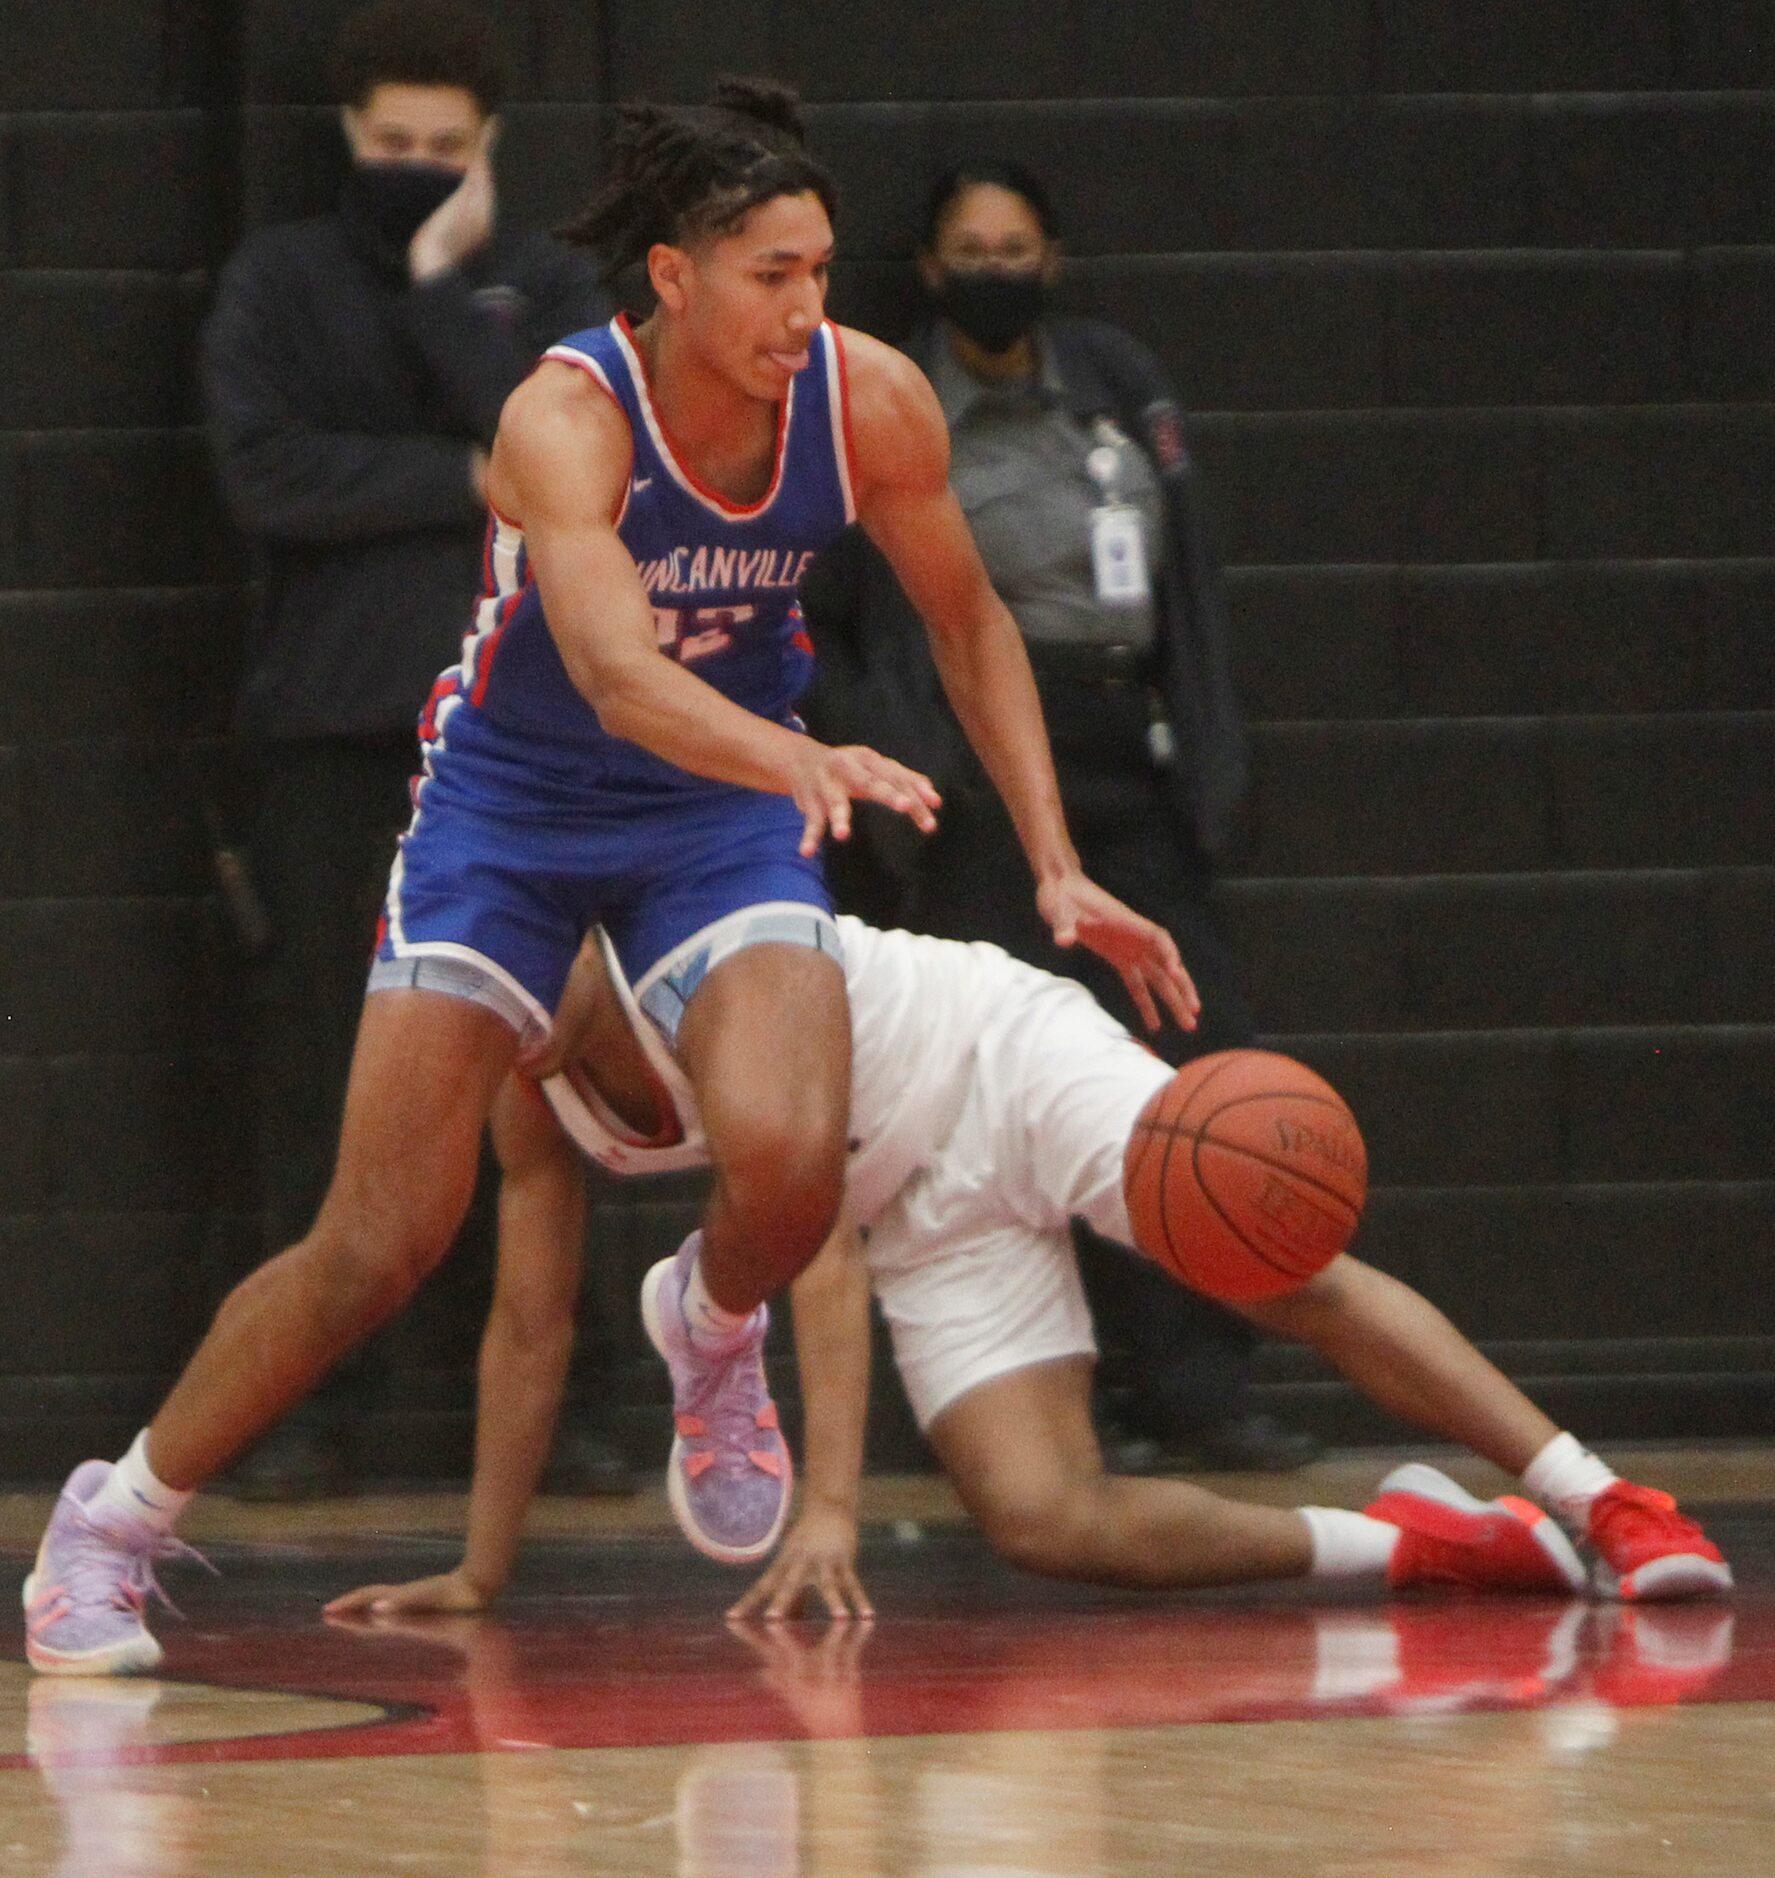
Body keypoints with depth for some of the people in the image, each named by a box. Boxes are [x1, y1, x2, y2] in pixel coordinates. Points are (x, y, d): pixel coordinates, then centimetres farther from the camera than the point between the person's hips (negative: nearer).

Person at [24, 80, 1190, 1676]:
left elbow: (968, 619, 1)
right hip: (511, 802, -3)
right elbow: (614, 670, -45)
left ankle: (712, 1333, 12)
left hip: (724, 807, 3)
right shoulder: (566, 419, -29)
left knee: (788, 1160, -25)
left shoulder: (872, 404, -16)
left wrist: (1056, 866, -5)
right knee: (382, 1245, -7)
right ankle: (112, 1522, 14)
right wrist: (805, 761, -62)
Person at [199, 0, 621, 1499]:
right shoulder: (281, 283, 8)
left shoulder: (551, 287, 11)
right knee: (321, 1064, -1)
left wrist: (446, 286, -7)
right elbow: (266, 470, -7)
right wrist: (466, 483, -7)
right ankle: (315, 1392, 2)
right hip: (335, 726, -1)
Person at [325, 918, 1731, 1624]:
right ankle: (1404, 1543, -11)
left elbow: (817, 1244, -30)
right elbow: (529, 1329, 7)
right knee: (1045, 1520, -18)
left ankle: (1603, 1502, -24)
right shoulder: (530, 1099, -4)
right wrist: (481, 1572, 6)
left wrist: (830, 1507, -36)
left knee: (1292, 1278, -27)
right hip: (928, 1217, 6)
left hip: (1006, 1060, -6)